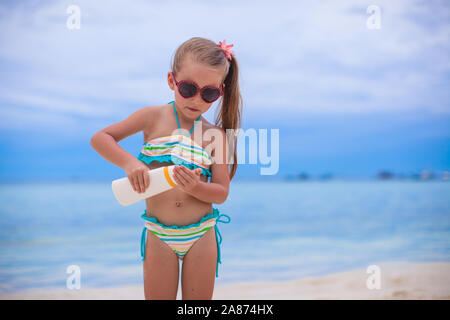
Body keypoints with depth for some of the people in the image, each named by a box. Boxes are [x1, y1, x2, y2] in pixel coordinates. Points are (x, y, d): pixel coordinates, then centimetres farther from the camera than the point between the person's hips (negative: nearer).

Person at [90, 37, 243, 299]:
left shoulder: (215, 135, -2)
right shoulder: (153, 117, -4)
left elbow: (222, 193, -3)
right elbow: (99, 138, -2)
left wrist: (196, 187, -24)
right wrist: (129, 162, -19)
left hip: (202, 235, 1)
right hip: (159, 235, -1)